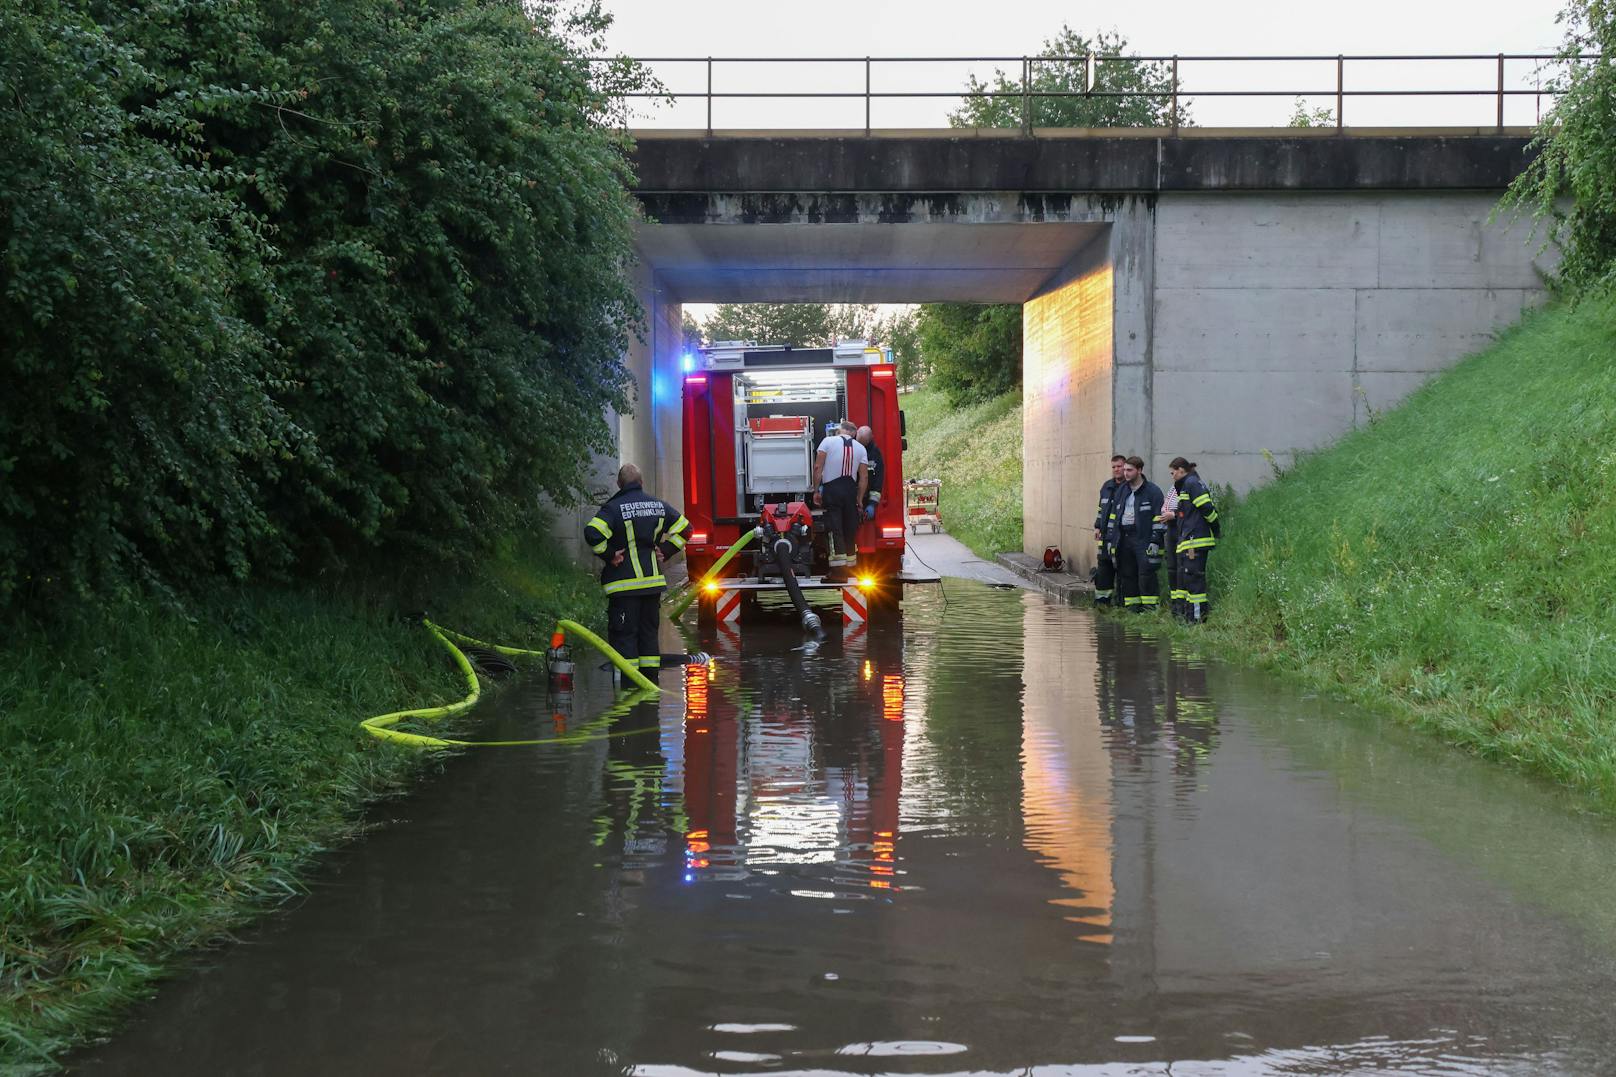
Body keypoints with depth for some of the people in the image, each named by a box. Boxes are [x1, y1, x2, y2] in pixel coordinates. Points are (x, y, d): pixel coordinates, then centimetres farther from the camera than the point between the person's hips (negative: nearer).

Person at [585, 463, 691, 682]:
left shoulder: (613, 508, -10)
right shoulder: (659, 505, 7)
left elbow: (593, 532, -25)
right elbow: (684, 528, 15)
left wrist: (608, 555, -11)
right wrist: (665, 551, 14)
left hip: (624, 583, -5)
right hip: (653, 581, 5)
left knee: (623, 633, -2)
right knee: (649, 630, 14)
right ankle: (651, 679, 15)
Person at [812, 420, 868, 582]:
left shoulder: (828, 441, 2)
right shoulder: (860, 448, 10)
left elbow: (818, 467, -5)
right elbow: (864, 477, 6)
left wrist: (816, 490, 0)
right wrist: (859, 499, 12)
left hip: (832, 489, -3)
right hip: (851, 491, 3)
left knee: (835, 528, -7)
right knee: (850, 529, 14)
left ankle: (839, 569, -15)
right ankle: (851, 566, 21)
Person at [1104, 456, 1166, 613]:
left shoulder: (1152, 491, -2)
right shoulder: (1121, 491, 17)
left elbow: (1159, 517, -6)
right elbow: (1113, 515, 21)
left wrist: (1155, 540, -13)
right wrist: (1110, 538, 16)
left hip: (1143, 539, -6)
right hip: (1123, 540, 6)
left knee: (1146, 575, -11)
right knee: (1127, 575, 7)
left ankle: (1151, 607, -6)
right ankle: (1132, 607, 13)